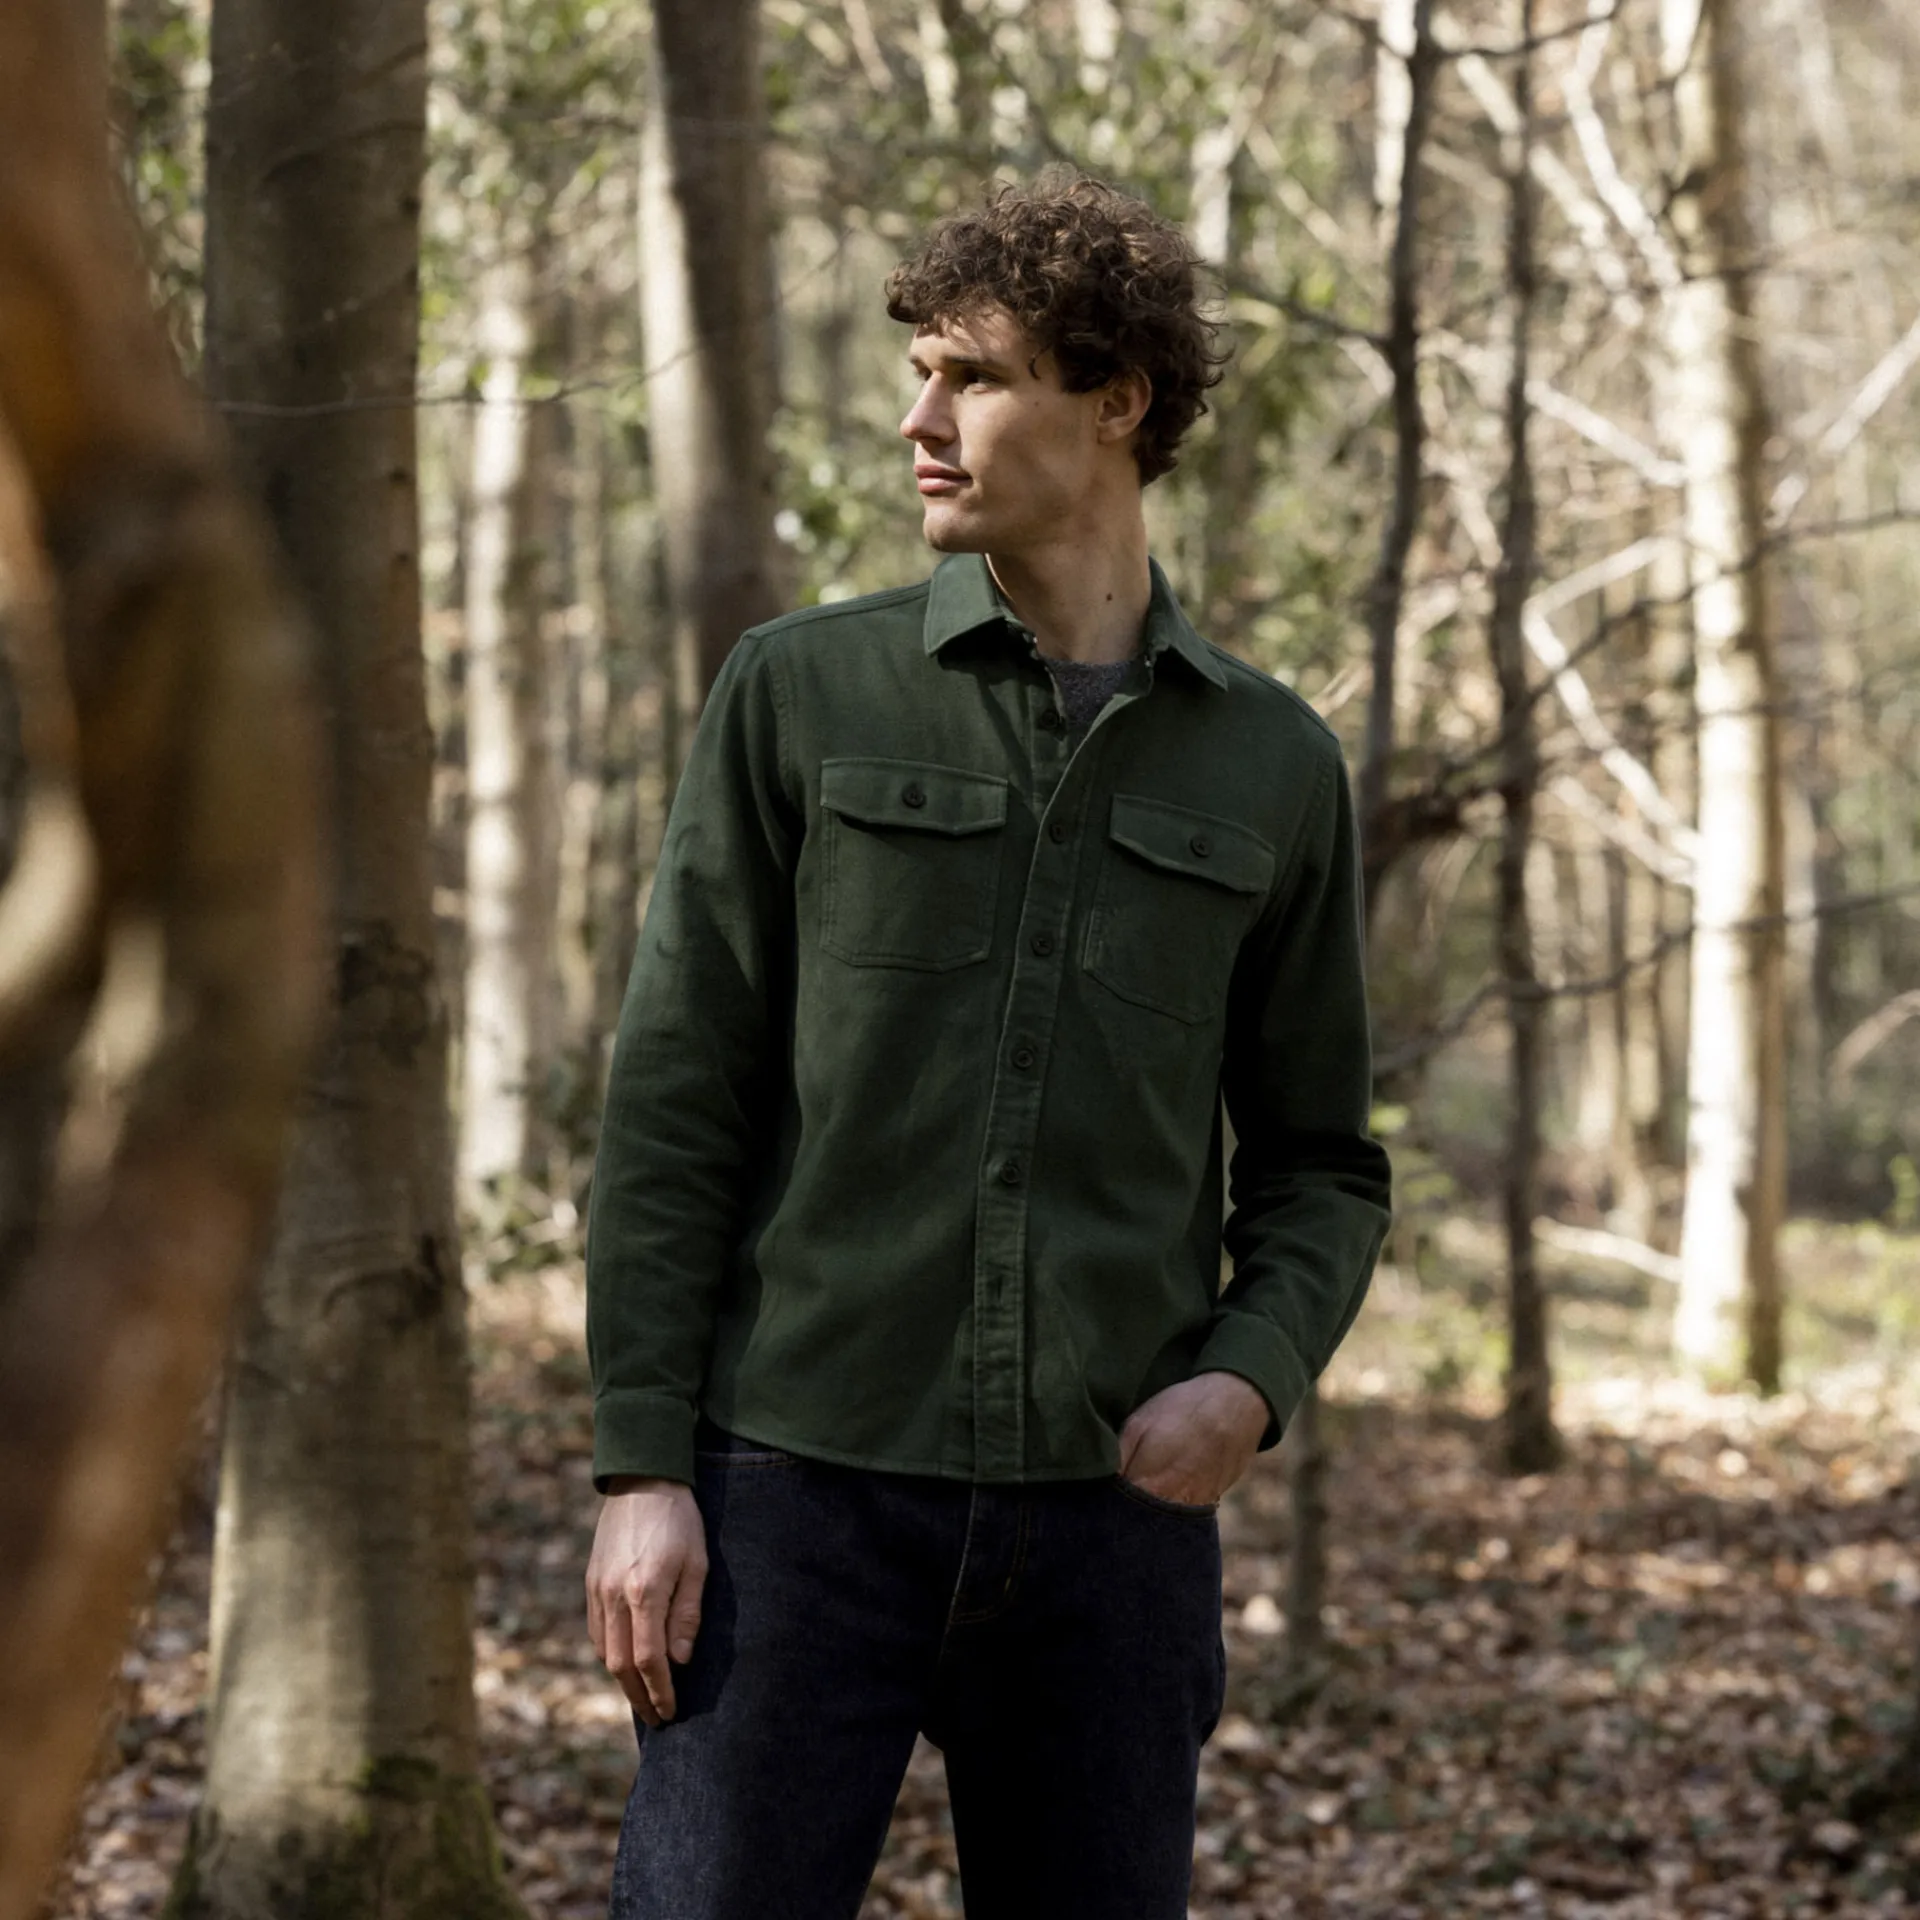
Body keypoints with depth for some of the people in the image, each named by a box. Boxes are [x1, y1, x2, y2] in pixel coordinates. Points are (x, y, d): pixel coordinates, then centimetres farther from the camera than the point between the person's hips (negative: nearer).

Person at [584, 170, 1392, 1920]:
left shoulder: (1272, 769, 8)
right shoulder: (801, 699, 3)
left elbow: (1319, 1164, 14)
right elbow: (674, 1106, 1)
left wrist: (1255, 1378, -6)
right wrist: (640, 1467, -7)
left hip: (1111, 1511, 2)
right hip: (807, 1483, -2)